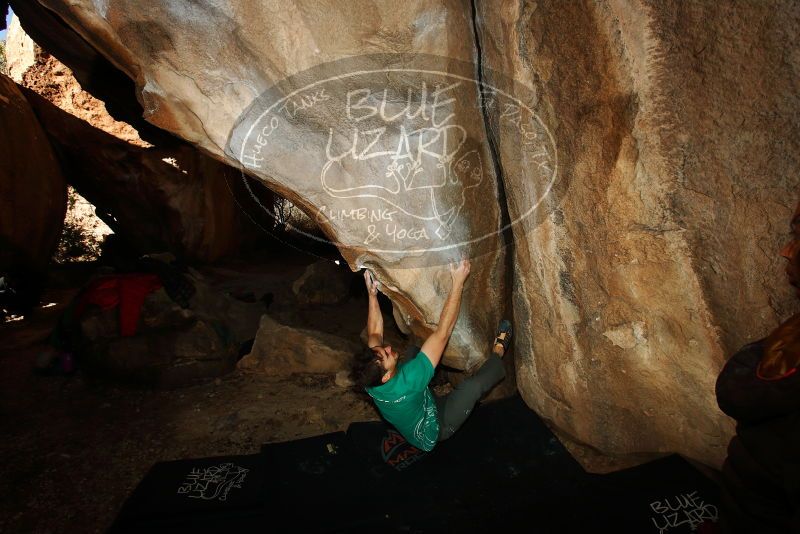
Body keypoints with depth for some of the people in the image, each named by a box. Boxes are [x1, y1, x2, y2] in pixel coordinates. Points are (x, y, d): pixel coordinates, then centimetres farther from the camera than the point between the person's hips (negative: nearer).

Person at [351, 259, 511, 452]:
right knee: (472, 386, -22)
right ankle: (497, 353, 6)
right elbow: (442, 333, -46)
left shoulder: (371, 381, -26)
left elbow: (375, 333, -9)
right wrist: (458, 282, -44)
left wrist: (372, 295, -13)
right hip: (434, 430, -6)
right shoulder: (407, 382, -46)